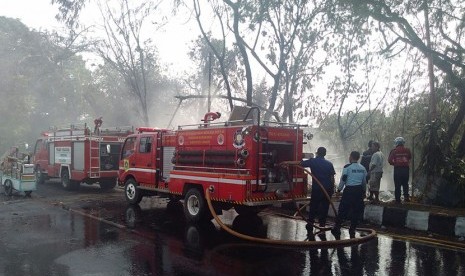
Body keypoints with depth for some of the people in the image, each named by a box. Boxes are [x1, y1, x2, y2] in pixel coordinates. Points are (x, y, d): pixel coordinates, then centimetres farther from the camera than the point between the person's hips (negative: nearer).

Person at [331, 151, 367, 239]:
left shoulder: (347, 167, -7)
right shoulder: (362, 168, 9)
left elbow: (343, 179, -8)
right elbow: (364, 181, 15)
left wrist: (339, 189, 4)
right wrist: (364, 191, 27)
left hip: (349, 190, -5)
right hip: (359, 190, 5)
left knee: (343, 210, 1)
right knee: (356, 211, 10)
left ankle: (337, 228, 6)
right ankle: (352, 230, 14)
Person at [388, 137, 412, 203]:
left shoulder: (394, 150, -5)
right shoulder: (407, 150, 2)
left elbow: (390, 160, -8)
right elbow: (410, 158, 12)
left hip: (397, 169, -2)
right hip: (406, 169, 2)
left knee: (397, 185, 3)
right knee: (405, 184, 15)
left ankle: (398, 199, 4)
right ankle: (406, 197, 10)